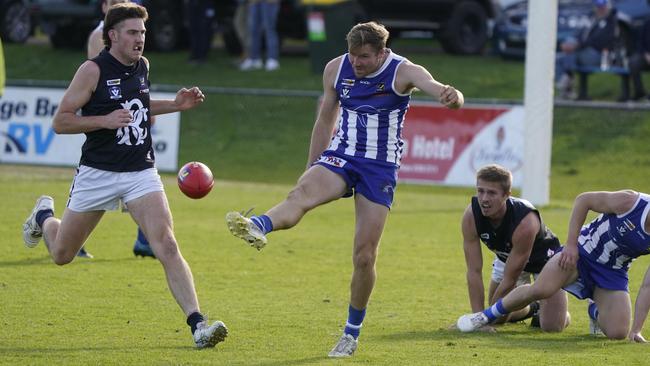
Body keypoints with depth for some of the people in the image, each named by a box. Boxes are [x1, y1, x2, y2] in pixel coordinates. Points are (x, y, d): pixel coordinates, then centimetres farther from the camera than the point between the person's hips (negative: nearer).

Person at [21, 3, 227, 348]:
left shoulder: (142, 66, 6)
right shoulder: (93, 70, -12)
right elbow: (60, 121, -12)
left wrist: (175, 104, 12)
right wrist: (105, 120, -24)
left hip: (141, 173, 3)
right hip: (97, 174, -3)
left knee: (167, 247, -17)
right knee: (62, 253, 13)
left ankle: (198, 324, -23)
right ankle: (44, 216, 49)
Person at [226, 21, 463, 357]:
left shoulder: (404, 72, -10)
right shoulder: (336, 69, 0)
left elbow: (435, 87, -28)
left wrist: (452, 97, -53)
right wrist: (311, 169, 15)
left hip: (380, 168, -2)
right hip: (339, 156, 2)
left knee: (364, 257, -3)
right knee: (302, 193, -33)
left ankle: (352, 332, 15)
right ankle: (257, 228, -64)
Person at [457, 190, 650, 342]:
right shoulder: (628, 202, -26)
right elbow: (583, 200, -12)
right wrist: (571, 244, -17)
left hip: (612, 272, 1)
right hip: (581, 251, -1)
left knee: (618, 333, -14)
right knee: (541, 289, -26)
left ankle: (595, 312, 22)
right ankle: (485, 316, -5)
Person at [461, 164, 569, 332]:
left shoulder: (525, 222, -43)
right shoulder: (471, 216, -30)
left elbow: (509, 280, -34)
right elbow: (474, 271, -25)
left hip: (543, 257, -5)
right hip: (506, 256, 5)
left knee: (552, 326, -15)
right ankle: (531, 308, 36)